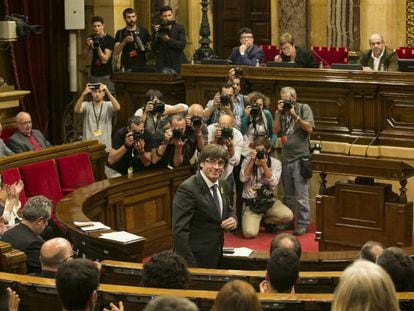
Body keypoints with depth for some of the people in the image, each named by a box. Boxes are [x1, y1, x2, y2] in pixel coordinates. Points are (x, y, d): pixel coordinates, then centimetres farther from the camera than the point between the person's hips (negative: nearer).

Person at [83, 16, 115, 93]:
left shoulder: (110, 40, -9)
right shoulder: (92, 38, 8)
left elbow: (104, 60, -13)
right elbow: (84, 55, 7)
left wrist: (98, 47, -23)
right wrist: (88, 45, -11)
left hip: (106, 75, -4)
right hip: (94, 74, 4)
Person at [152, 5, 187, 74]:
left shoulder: (179, 28, 2)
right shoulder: (158, 29, 7)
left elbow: (182, 45, -9)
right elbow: (154, 49, 1)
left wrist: (168, 40, -17)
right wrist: (156, 34, -10)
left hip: (177, 66, -1)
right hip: (163, 66, 1)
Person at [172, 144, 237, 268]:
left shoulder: (222, 185, 5)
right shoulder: (187, 189, -20)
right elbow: (179, 231, -23)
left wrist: (233, 220, -3)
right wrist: (190, 266, -26)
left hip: (216, 258, 8)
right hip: (195, 260, -8)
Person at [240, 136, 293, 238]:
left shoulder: (275, 163, 2)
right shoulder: (247, 160, 3)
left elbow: (273, 183, -12)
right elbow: (243, 179, -13)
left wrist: (264, 165, -18)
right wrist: (252, 161, -16)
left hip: (268, 200, 2)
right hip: (251, 202, -2)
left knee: (288, 216, -25)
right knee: (249, 233, -23)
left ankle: (265, 220, 7)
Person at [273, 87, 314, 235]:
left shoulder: (304, 108, 0)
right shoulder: (282, 111, 10)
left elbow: (309, 128, -10)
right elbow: (276, 131, 2)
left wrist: (295, 116, -14)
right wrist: (278, 113, -5)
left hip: (300, 157, -5)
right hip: (286, 157, 5)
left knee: (301, 195, -6)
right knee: (288, 195, 14)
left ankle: (302, 224, -1)